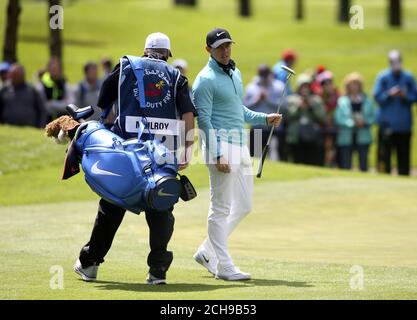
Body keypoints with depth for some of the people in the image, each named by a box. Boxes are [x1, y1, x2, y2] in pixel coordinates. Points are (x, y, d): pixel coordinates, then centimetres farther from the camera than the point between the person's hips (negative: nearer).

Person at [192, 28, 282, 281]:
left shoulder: (235, 74, 18)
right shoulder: (206, 80, -9)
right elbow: (204, 120, -14)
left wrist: (264, 119, 13)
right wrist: (217, 155, -22)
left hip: (241, 145, 9)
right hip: (221, 143, -9)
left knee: (244, 205, 11)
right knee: (221, 207, -6)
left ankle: (208, 252, 20)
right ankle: (224, 266, -3)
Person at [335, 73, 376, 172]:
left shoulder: (367, 101, 8)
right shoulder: (342, 101, 1)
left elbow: (373, 117, 6)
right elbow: (338, 119, -7)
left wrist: (365, 122, -13)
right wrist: (353, 122, -15)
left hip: (363, 138, 2)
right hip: (346, 138, -2)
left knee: (363, 165, 3)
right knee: (345, 165, -2)